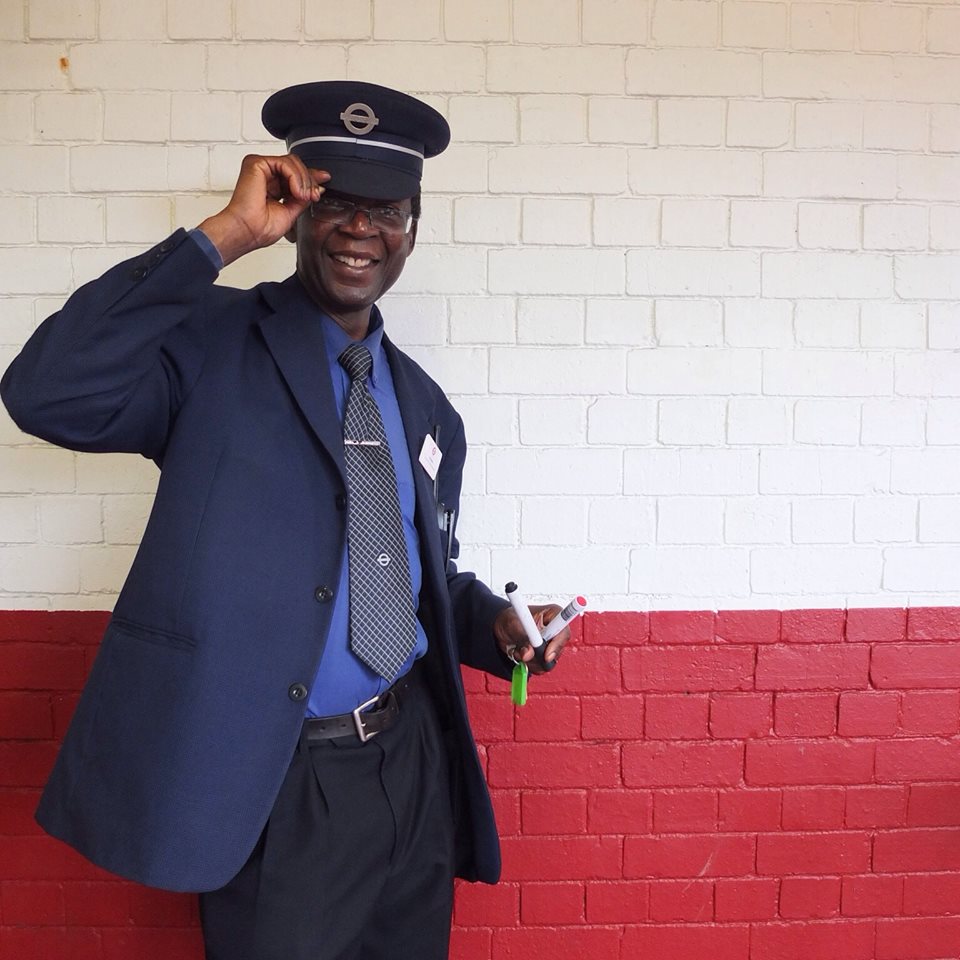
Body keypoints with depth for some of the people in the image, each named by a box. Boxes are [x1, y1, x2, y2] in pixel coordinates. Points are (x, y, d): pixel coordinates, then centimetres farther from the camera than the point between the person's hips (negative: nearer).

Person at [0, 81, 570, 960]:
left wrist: (496, 624, -5)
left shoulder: (425, 409, 7)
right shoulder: (214, 344, -8)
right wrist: (222, 238, -24)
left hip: (412, 761, 5)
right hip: (277, 786, -5)